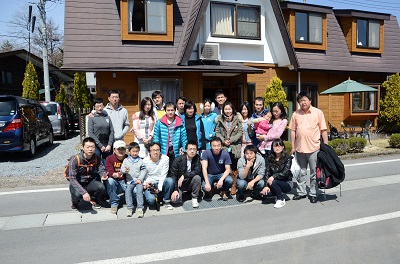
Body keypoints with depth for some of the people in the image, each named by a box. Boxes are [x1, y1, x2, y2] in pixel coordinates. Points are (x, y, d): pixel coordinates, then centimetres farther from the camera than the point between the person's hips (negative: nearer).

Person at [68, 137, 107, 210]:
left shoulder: (96, 159, -7)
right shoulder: (75, 160, -21)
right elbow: (72, 179, -26)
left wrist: (103, 175, -43)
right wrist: (84, 192, -37)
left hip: (90, 183, 3)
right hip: (77, 184, -3)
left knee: (101, 187, -26)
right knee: (77, 194, -35)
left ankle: (93, 200, 10)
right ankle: (75, 202, 6)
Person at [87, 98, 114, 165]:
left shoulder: (107, 117, 9)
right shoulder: (92, 118, 1)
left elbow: (111, 131, 6)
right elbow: (91, 133, -5)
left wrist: (109, 144, -5)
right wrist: (100, 146, -9)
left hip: (107, 147, 2)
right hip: (96, 146, -2)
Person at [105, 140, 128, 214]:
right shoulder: (109, 158, -5)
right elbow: (110, 173, -18)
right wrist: (116, 175, -41)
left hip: (126, 182, 0)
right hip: (115, 183, 0)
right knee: (110, 180, -34)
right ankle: (114, 204, -17)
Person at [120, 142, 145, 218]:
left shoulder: (140, 161, 5)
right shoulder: (126, 160, 8)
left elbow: (143, 170, 3)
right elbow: (122, 169, 5)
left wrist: (140, 179, -8)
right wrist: (125, 170, -19)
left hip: (138, 180, -1)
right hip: (130, 181, 1)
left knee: (139, 191, -20)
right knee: (128, 191, -19)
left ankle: (140, 208, -16)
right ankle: (129, 208, -10)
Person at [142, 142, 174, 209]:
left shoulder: (165, 159, -11)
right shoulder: (145, 161, -8)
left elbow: (163, 175, -12)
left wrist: (159, 188, -21)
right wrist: (145, 183, -23)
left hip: (161, 182, 1)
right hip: (149, 184, -1)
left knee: (170, 180, -32)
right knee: (151, 200, -28)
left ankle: (166, 201, -9)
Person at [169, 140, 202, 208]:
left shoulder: (197, 158, -8)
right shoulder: (178, 160, -13)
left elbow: (197, 171, -21)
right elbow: (172, 175, -14)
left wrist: (184, 176, -29)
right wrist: (175, 190, -23)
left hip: (190, 183, 1)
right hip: (179, 183, -1)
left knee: (197, 177, -30)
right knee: (175, 199, -25)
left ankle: (194, 198, -10)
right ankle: (180, 192, 12)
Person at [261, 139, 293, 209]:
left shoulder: (287, 157, -10)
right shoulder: (270, 158, 1)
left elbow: (285, 173, -20)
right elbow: (267, 172, -6)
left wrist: (274, 176, -33)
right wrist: (266, 186, -19)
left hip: (287, 183, -4)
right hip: (276, 182, 4)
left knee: (273, 182, -32)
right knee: (266, 192, -25)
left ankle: (281, 200, -7)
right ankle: (279, 194, 9)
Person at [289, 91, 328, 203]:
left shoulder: (318, 112, -1)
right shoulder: (296, 114, 6)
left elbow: (323, 130, -1)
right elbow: (293, 131, 8)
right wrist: (293, 146, 5)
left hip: (314, 148, -3)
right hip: (299, 148, 3)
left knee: (314, 172, 6)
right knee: (301, 172, 13)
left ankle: (313, 194, 18)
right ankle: (301, 192, 26)